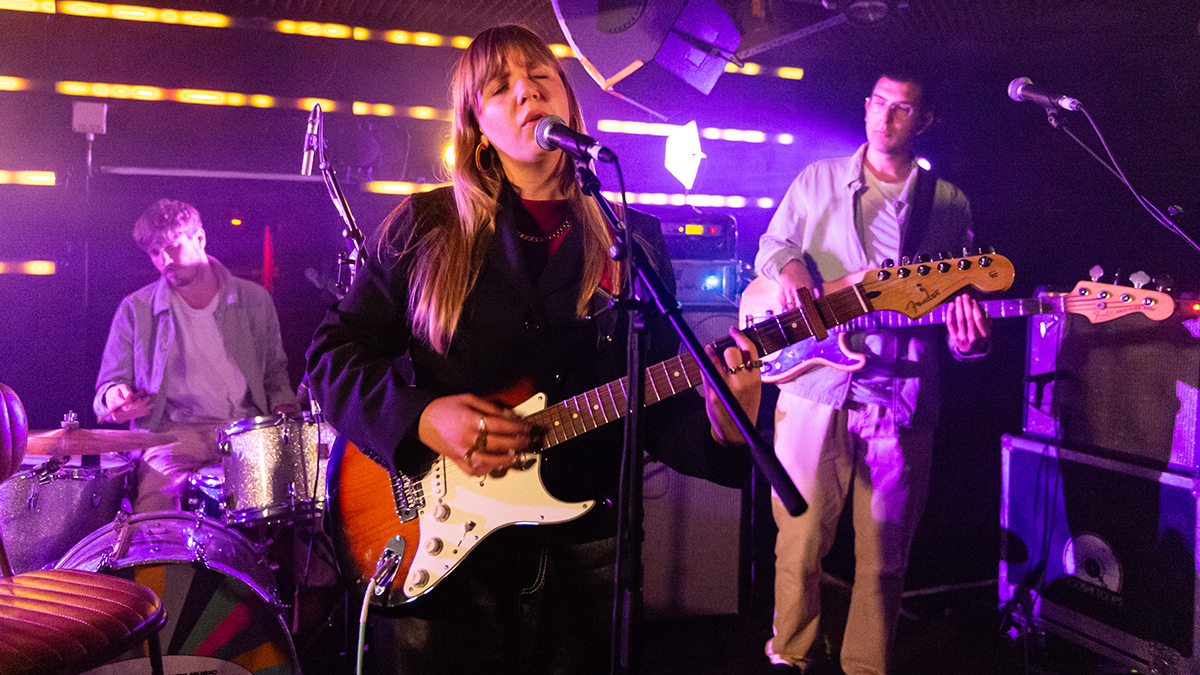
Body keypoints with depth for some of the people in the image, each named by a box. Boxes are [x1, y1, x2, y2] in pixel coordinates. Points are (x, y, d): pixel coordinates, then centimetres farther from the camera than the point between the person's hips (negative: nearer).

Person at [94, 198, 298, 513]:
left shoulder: (253, 300, 11)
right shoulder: (135, 310, 8)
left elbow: (275, 370, 22)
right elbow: (108, 386, 12)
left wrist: (284, 407, 2)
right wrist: (116, 398, -11)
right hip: (173, 433, -2)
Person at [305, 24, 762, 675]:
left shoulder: (634, 240, 3)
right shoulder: (423, 226, 0)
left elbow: (661, 402, 2)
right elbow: (333, 353, 1)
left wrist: (720, 430, -19)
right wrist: (421, 419, -16)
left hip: (583, 560, 2)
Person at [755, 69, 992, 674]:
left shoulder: (949, 203, 12)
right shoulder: (818, 179, 11)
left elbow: (962, 299, 13)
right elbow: (772, 243, 18)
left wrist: (969, 339, -10)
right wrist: (789, 266, -6)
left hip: (901, 397, 1)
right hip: (814, 383, 0)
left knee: (883, 554, 8)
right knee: (800, 539, 5)